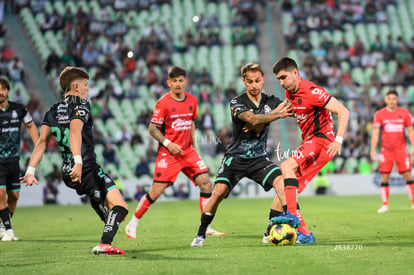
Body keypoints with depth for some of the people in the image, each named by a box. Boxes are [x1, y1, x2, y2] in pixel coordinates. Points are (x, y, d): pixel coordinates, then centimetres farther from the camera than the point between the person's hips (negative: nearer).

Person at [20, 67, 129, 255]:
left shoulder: (53, 111, 17)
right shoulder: (80, 105, -3)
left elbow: (42, 141, 8)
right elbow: (75, 131, -22)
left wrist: (30, 171, 5)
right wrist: (78, 161, -33)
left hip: (67, 173, 8)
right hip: (87, 169, -8)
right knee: (120, 207, -12)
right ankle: (105, 245, -29)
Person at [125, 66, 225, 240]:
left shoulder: (192, 100, 7)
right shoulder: (163, 103, -9)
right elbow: (152, 128, -7)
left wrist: (193, 145, 13)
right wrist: (168, 143, -18)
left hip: (188, 152, 5)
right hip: (168, 154, -5)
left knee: (206, 184, -8)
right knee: (156, 191, -7)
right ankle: (132, 224, 10)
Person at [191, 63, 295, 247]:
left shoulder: (271, 102, 4)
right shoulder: (237, 103, -9)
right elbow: (252, 119, -26)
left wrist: (258, 123, -30)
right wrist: (278, 114, -38)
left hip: (259, 158, 3)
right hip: (235, 157, -3)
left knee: (282, 182, -19)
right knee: (219, 191, -20)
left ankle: (270, 232, -11)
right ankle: (200, 234, -2)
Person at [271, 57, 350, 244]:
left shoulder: (312, 92, -16)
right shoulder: (290, 94, 10)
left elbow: (343, 112, -18)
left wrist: (338, 139, -28)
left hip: (322, 139, -9)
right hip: (309, 142, 9)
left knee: (287, 166, -28)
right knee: (287, 191, -2)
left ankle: (293, 215, -33)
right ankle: (304, 234, -2)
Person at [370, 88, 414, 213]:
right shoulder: (379, 114, 2)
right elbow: (375, 132, 0)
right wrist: (373, 149, -9)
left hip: (401, 149, 0)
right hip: (386, 150, 0)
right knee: (384, 177, -3)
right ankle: (385, 205, 2)